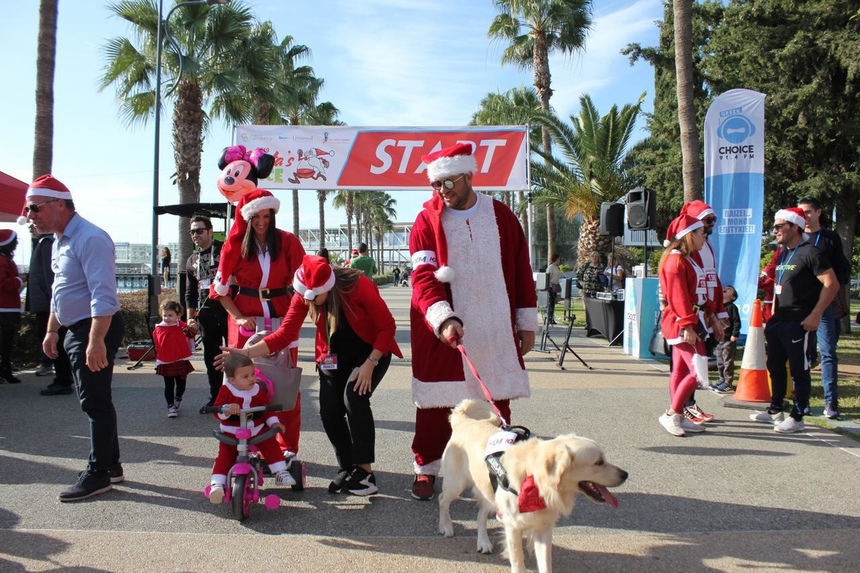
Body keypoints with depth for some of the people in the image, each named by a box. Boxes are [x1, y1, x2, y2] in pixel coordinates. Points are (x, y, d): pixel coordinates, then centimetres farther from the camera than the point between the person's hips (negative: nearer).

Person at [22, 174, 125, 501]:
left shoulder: (90, 239, -19)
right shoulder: (59, 241, 13)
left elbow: (103, 295, -26)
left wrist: (96, 340, -31)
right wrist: (52, 331, 25)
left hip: (96, 329, -10)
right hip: (75, 330, 10)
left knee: (95, 402, -4)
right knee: (93, 401, 16)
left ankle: (98, 474, 6)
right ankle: (110, 464, 27)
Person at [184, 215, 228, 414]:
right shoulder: (192, 260, 16)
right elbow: (190, 292, 18)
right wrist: (190, 317, 10)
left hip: (228, 308, -5)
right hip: (205, 312, 5)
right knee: (211, 357, 10)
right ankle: (215, 396, 22)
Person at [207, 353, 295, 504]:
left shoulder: (258, 390, -1)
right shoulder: (226, 390, -10)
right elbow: (217, 409, -18)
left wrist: (274, 423, -5)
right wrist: (226, 409, -39)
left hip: (257, 429, 2)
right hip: (231, 432, -2)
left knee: (271, 444, -16)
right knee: (224, 456, -14)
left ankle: (280, 473, -9)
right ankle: (217, 484, -12)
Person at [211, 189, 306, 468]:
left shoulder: (288, 242, 0)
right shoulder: (236, 244, 2)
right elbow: (222, 288, 6)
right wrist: (238, 317, -7)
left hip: (282, 320, 0)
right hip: (246, 321, 1)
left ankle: (288, 447, 11)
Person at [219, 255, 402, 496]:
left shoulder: (359, 286, -30)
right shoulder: (303, 296, -17)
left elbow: (387, 326, -22)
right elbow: (284, 334, -19)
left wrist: (369, 364, -27)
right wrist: (246, 353, -30)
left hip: (372, 351, -4)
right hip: (334, 356, 4)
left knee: (354, 397, -27)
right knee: (329, 411, -10)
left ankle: (365, 471, -14)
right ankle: (346, 468, 14)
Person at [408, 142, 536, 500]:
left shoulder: (501, 215, 4)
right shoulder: (427, 221, -3)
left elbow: (521, 271, 7)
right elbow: (423, 276, -13)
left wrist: (527, 323, 7)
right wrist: (444, 319, -29)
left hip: (496, 333, 2)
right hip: (442, 332, -2)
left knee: (497, 403, 10)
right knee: (434, 403, 4)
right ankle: (426, 468, 22)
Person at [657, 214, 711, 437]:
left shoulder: (688, 260, 18)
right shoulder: (676, 260, -14)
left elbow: (698, 293, 24)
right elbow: (678, 296, -21)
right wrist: (687, 325, -26)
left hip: (687, 323, 10)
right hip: (681, 324, -10)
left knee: (680, 370, 13)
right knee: (698, 371, -12)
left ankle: (678, 417, 19)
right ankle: (671, 414, -4)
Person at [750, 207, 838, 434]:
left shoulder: (810, 253, -11)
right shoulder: (783, 254, 16)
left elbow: (831, 284, -15)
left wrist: (815, 315, -19)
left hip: (799, 323, -9)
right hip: (779, 321, 9)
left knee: (799, 371, -1)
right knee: (775, 367, 16)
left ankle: (797, 418, 7)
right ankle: (775, 411, 28)